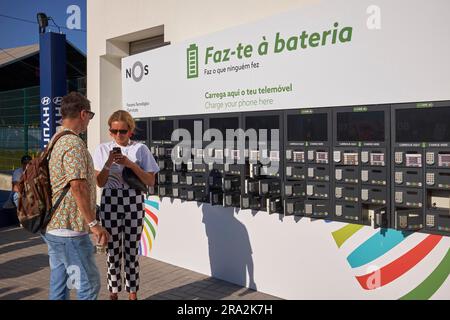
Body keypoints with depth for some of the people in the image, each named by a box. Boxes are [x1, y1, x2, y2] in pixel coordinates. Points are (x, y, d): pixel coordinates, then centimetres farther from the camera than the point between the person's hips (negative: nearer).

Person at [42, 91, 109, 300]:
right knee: (89, 284, -1)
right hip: (70, 230, -10)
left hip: (53, 227, 10)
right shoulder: (75, 144, -17)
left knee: (59, 284, 16)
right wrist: (93, 224, -22)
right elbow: (78, 186, -24)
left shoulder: (56, 141, 14)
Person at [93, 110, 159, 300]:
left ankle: (132, 293, 19)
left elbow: (151, 181, -3)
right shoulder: (103, 150, 3)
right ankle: (113, 293, 20)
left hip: (134, 202, 0)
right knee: (113, 250, 5)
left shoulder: (140, 149, 0)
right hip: (110, 201, 1)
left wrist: (131, 164, -14)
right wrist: (109, 163, -15)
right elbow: (100, 183, 0)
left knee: (132, 250, 5)